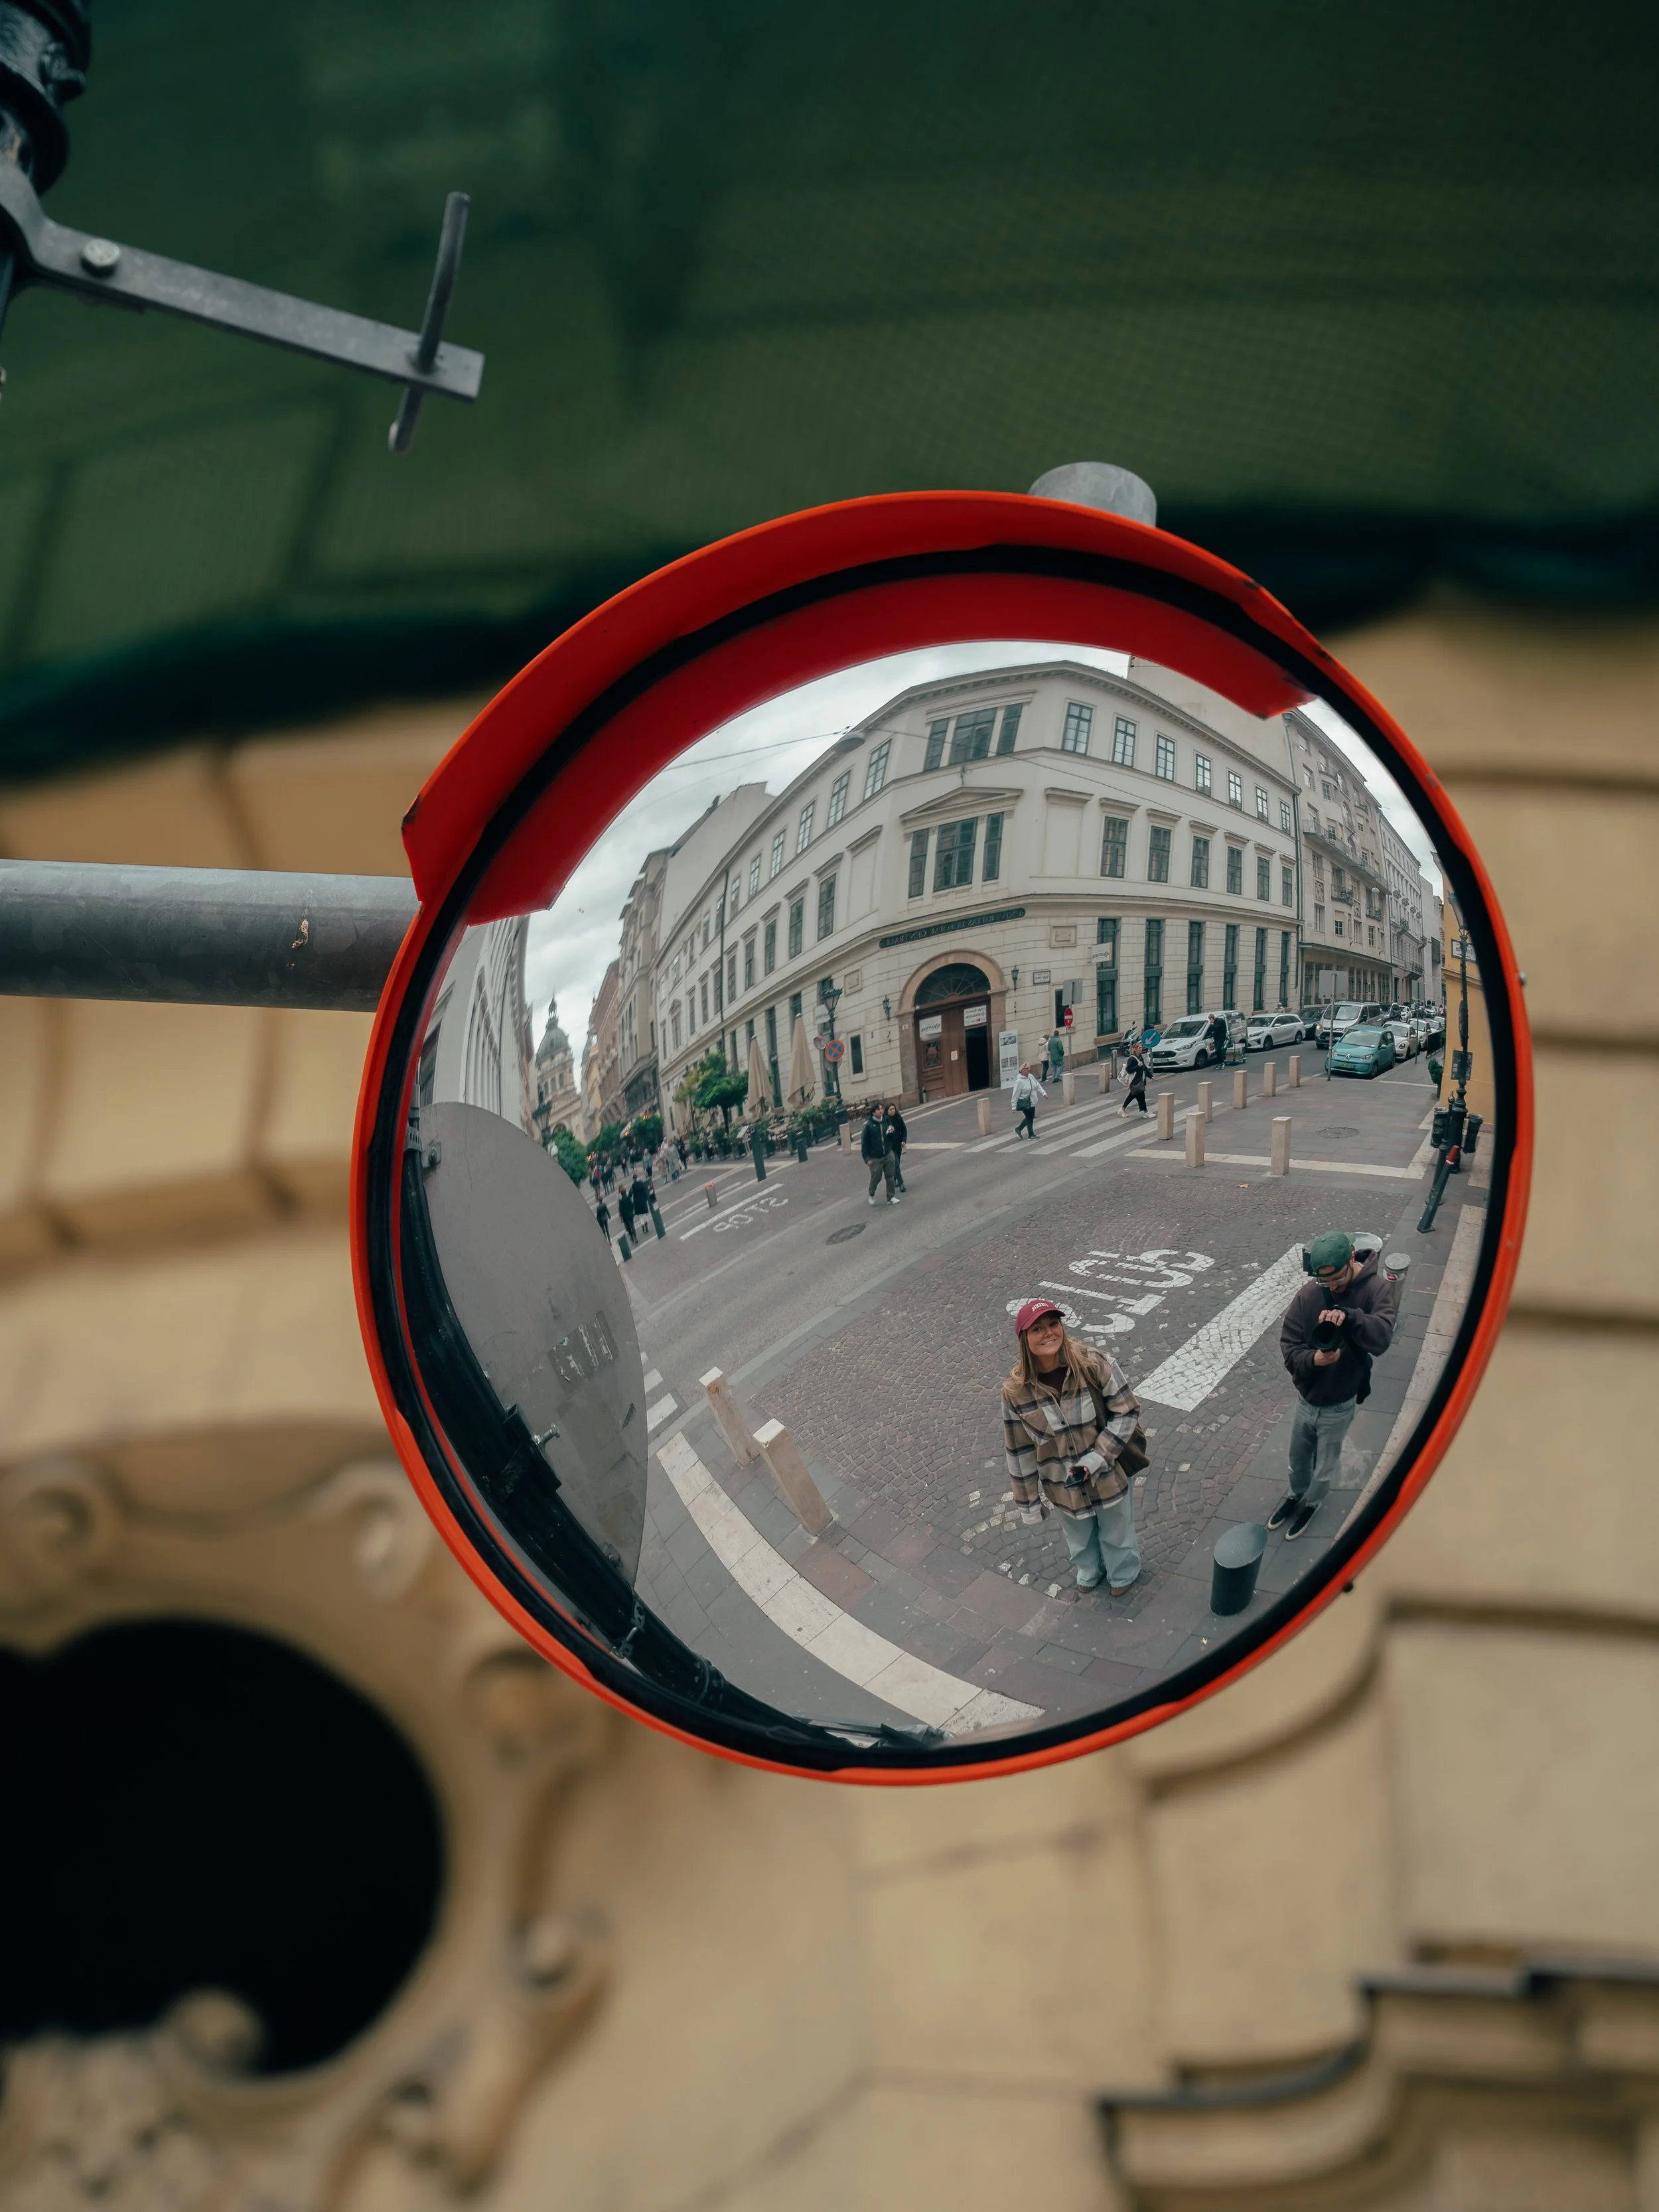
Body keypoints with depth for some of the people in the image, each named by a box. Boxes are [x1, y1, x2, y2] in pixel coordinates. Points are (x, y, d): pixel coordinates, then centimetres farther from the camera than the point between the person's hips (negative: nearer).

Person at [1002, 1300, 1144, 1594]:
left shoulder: (1096, 1365, -25)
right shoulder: (1017, 1391, -19)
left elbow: (1127, 1412, -15)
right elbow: (1019, 1450, -7)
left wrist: (1098, 1457, -23)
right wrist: (1030, 1500, 0)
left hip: (1111, 1473, -1)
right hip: (1065, 1486, 1)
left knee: (1116, 1532, 23)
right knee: (1080, 1536, 27)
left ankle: (1122, 1574, 55)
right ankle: (1090, 1573, 59)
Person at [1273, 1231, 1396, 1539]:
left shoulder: (1376, 1289, -21)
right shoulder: (1308, 1295, -16)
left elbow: (1382, 1337, -36)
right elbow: (1288, 1345, -12)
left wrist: (1350, 1317, -54)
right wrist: (1311, 1359, -34)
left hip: (1340, 1404, -2)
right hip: (1306, 1398, 2)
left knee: (1324, 1466, 20)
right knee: (1298, 1457, 26)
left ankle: (1312, 1503, 49)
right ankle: (1296, 1493, 55)